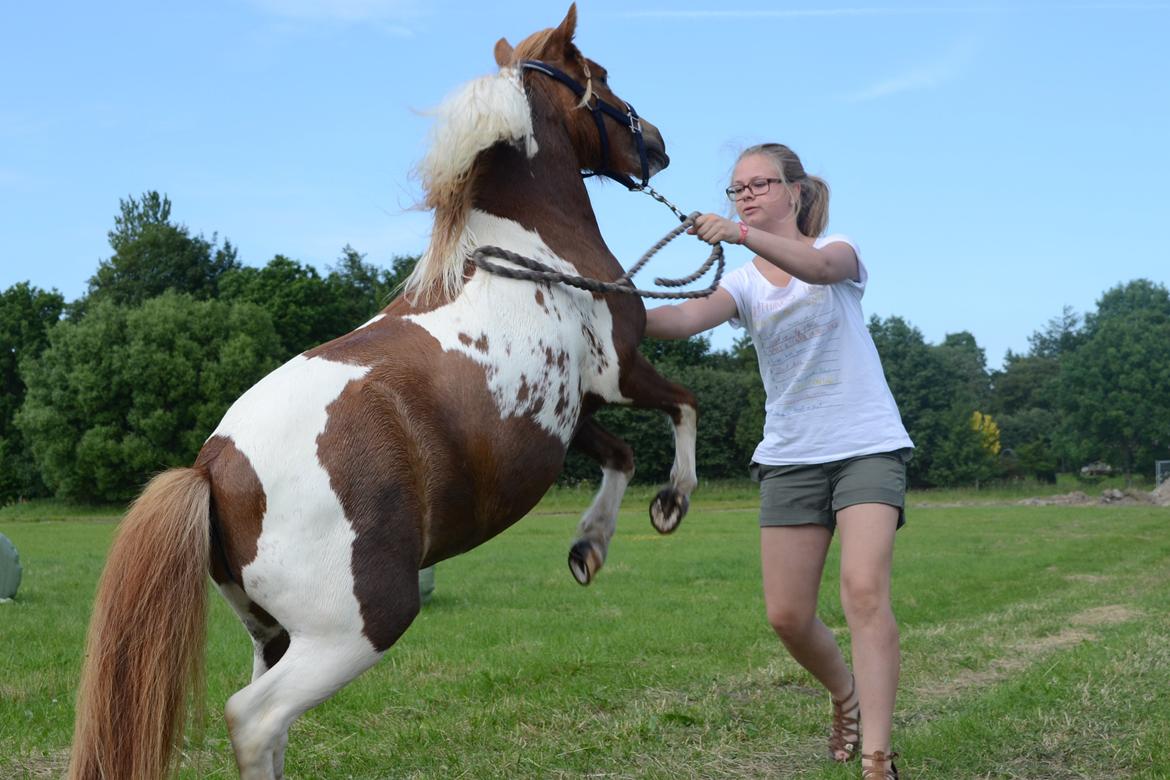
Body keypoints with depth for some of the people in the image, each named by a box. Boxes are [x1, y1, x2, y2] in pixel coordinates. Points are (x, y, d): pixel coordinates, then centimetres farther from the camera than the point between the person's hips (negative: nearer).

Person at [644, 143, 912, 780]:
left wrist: (740, 233, -43)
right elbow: (685, 318, -17)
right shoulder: (744, 282, 5)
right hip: (789, 457, 4)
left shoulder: (839, 249, 0)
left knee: (864, 591, -21)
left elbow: (819, 267, -28)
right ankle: (847, 696, 30)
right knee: (786, 615, 0)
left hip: (866, 446, -3)